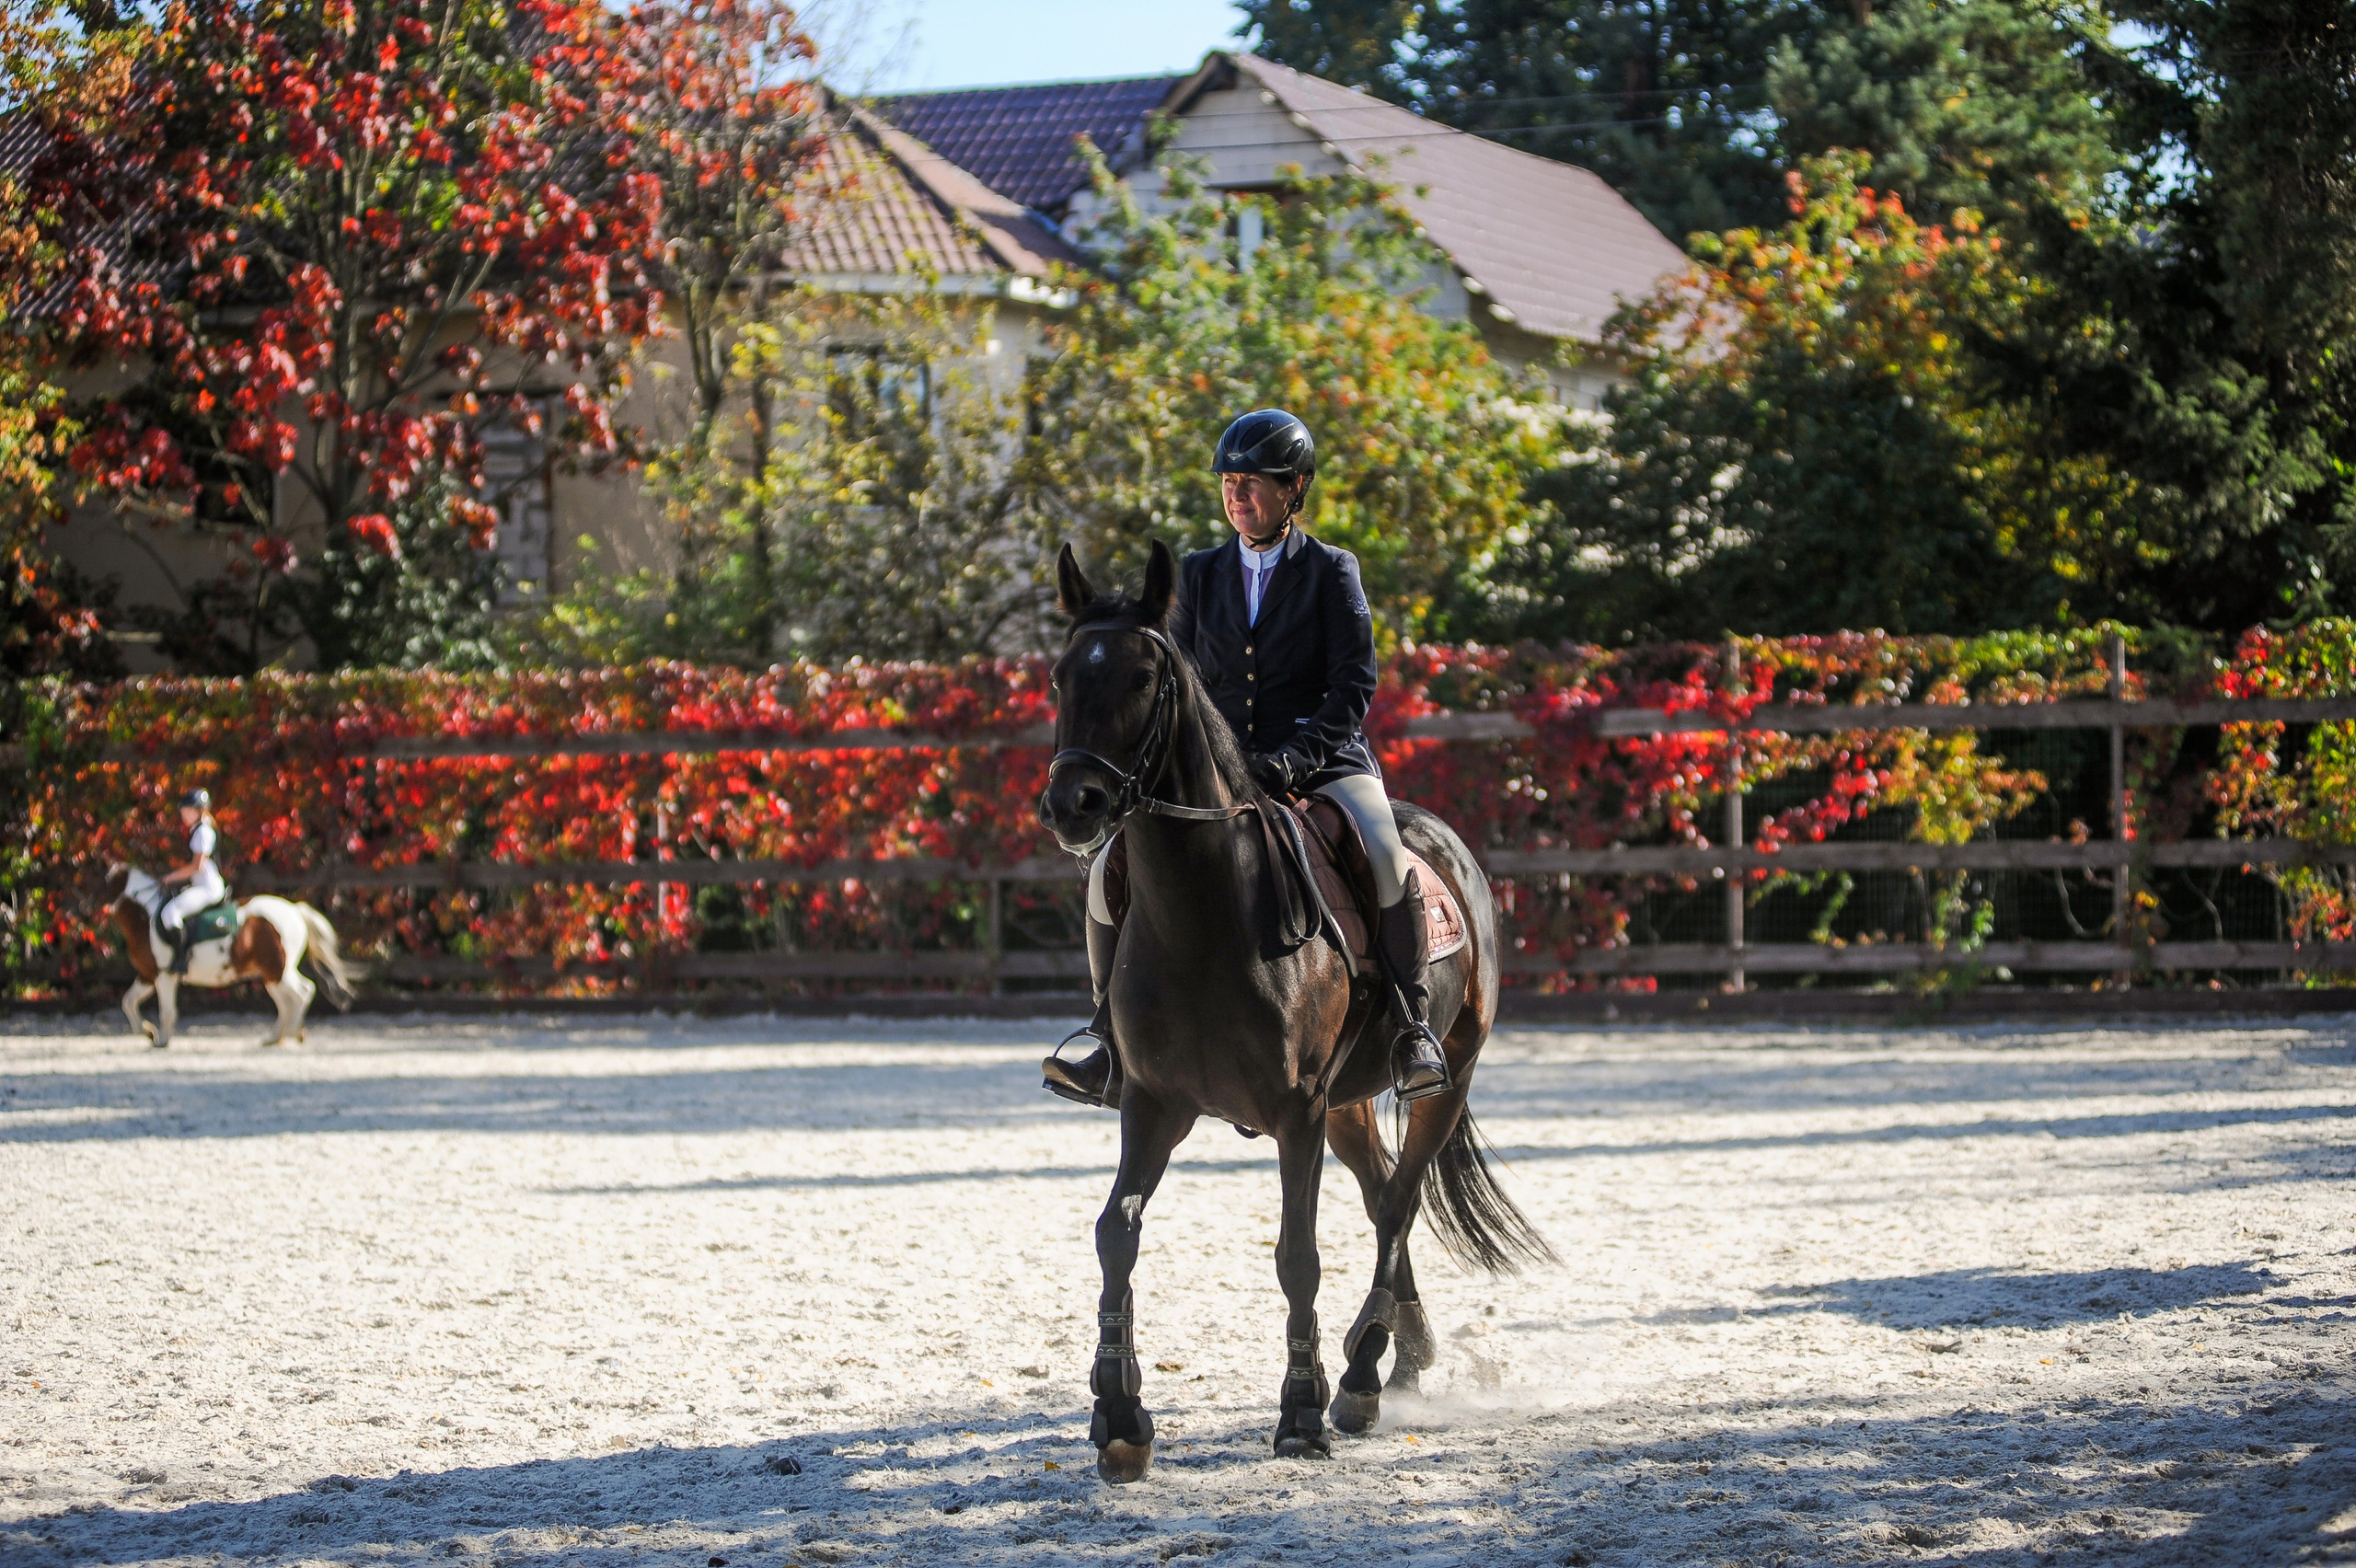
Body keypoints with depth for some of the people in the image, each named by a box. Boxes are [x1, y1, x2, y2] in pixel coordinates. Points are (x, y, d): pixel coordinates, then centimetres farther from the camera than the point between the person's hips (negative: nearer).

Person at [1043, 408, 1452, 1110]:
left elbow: (1354, 685, -6)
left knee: (1387, 859, -33)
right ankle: (1115, 1040, -4)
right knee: (1114, 867, -14)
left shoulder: (1332, 572, 2)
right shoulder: (1199, 574, 13)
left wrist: (1295, 758, -21)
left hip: (1323, 762, -4)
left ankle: (1412, 1027, -21)